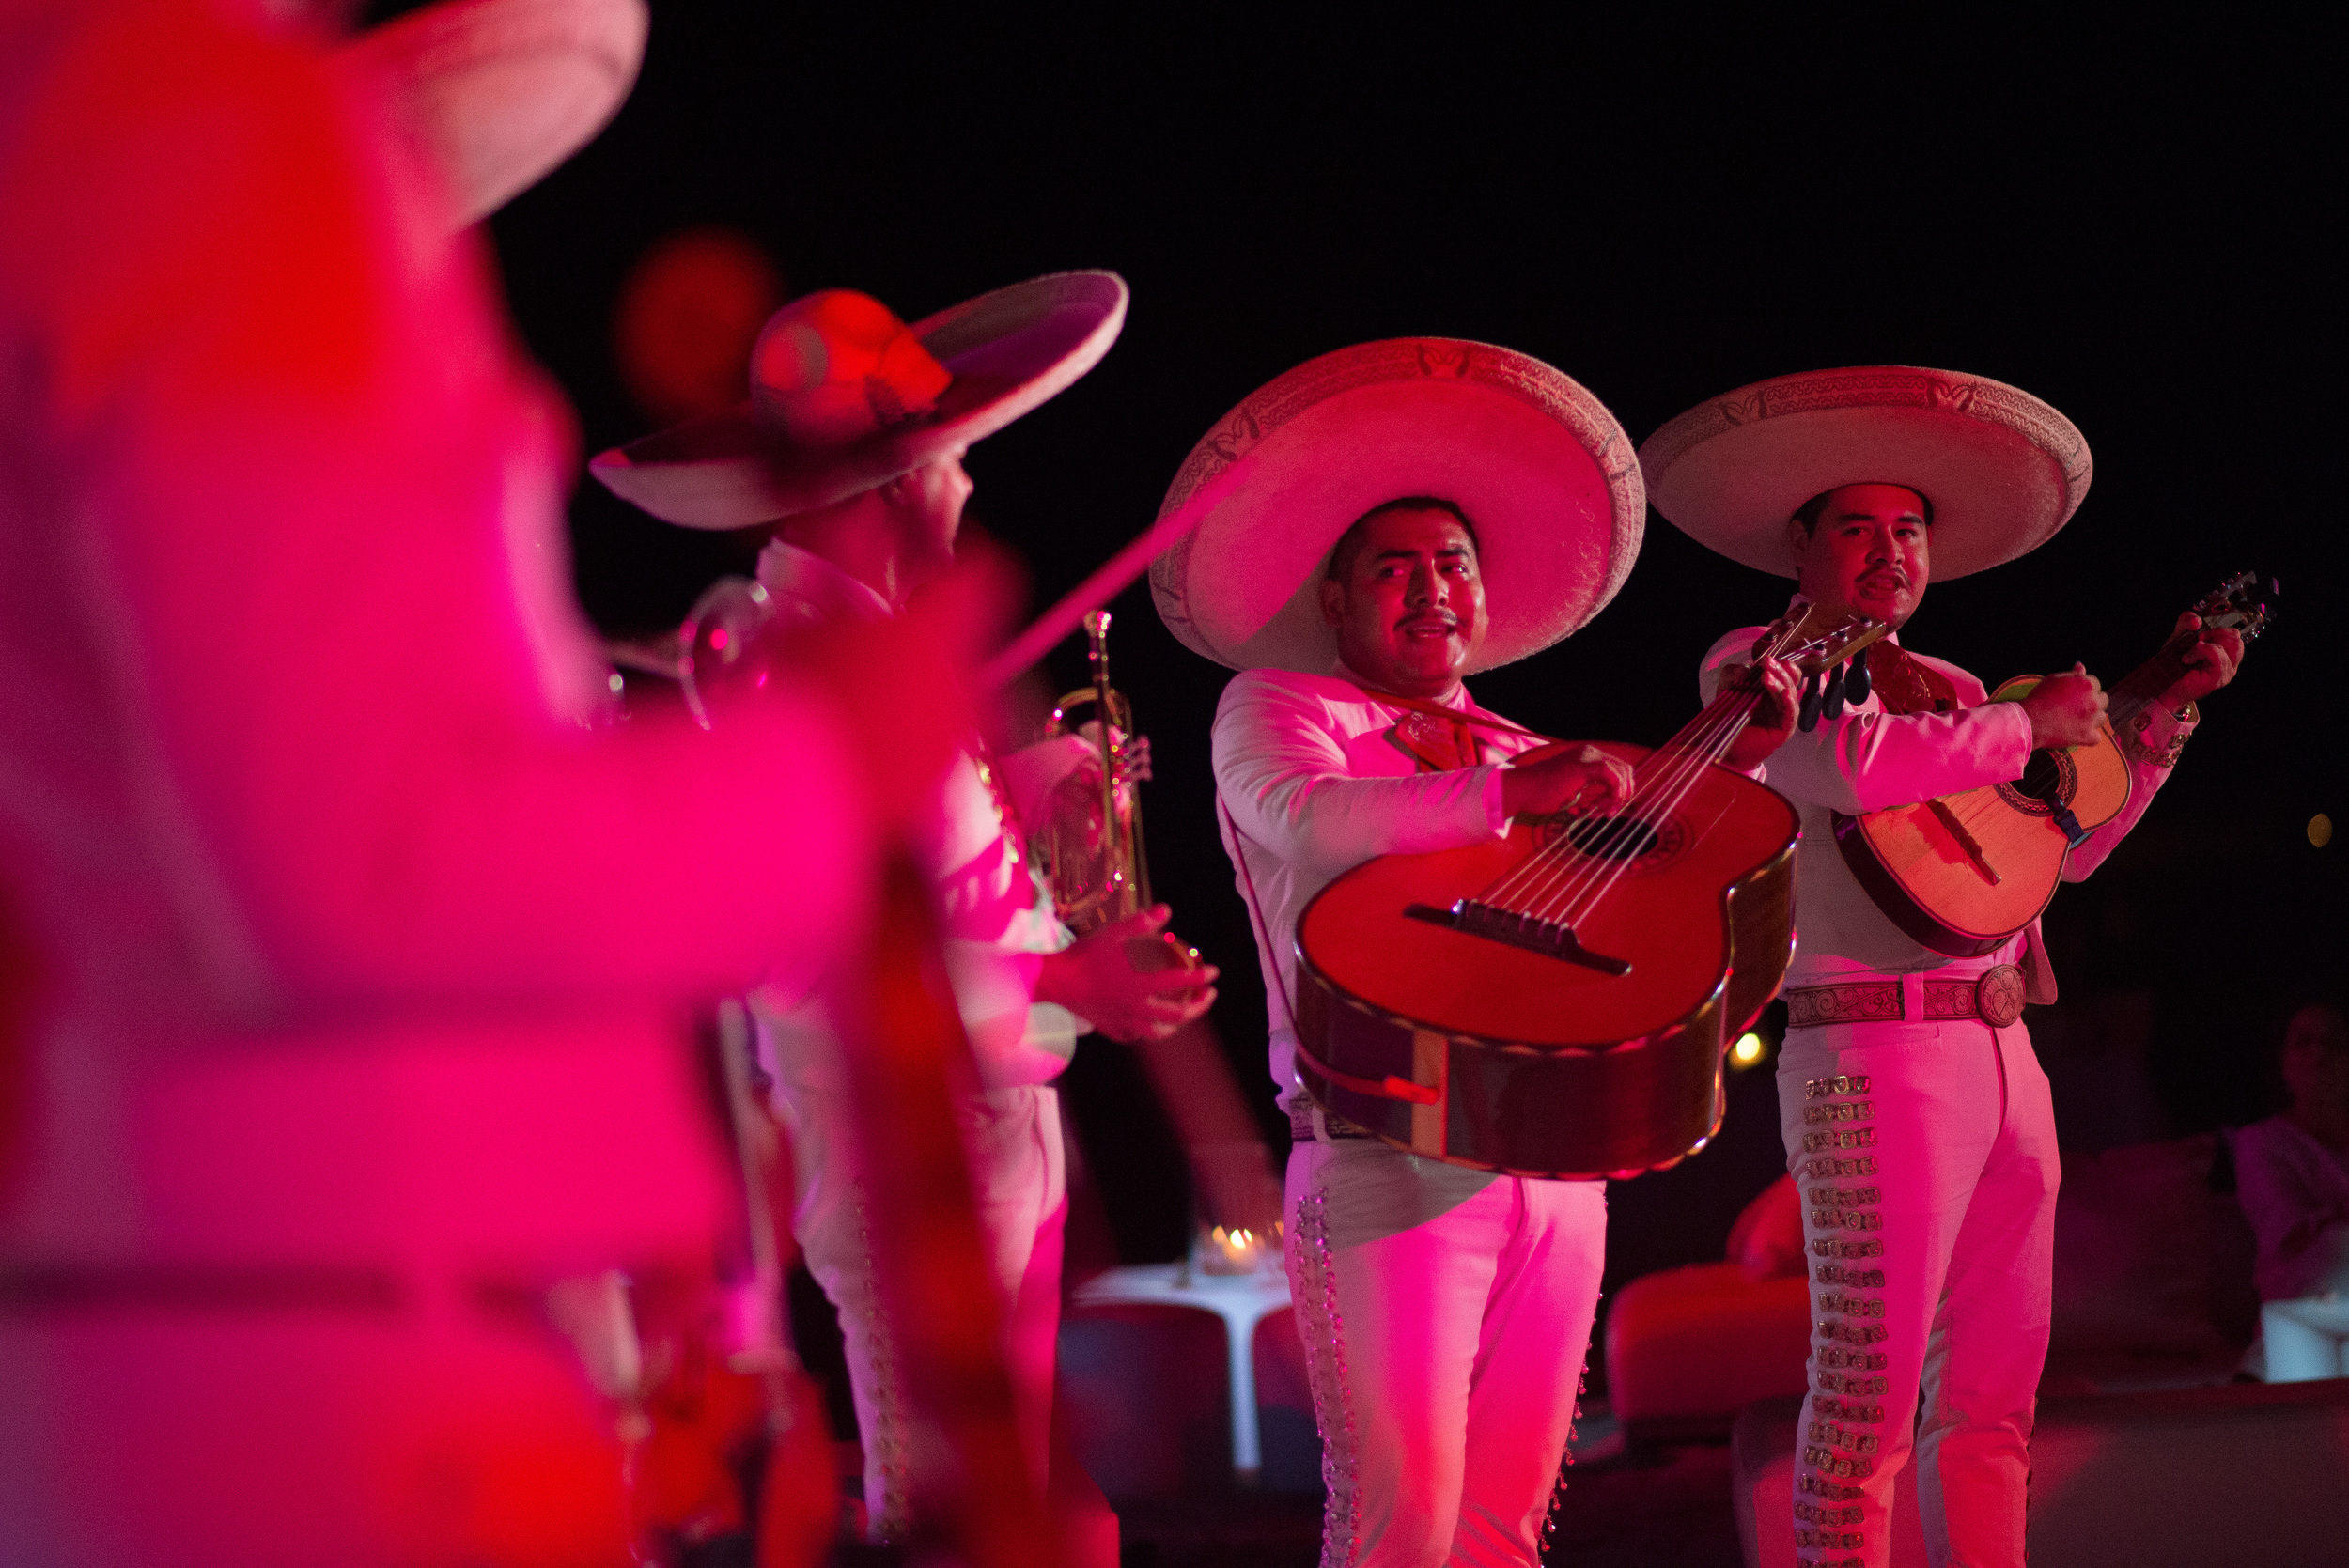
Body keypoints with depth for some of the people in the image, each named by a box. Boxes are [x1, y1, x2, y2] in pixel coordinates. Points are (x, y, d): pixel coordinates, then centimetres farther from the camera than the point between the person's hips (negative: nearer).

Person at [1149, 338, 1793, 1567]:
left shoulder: (1513, 754, 22)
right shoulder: (1271, 708, 6)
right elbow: (1304, 819, -16)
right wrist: (1509, 794, -25)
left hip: (1556, 1170, 6)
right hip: (1390, 1166, -6)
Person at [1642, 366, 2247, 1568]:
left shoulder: (1947, 693, 22)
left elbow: (2068, 848, 29)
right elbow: (1858, 760, -20)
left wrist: (2168, 709, 21)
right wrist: (2031, 722, -8)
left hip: (2003, 1054, 8)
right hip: (1873, 1051, -8)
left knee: (1992, 1399, 7)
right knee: (1867, 1400, -11)